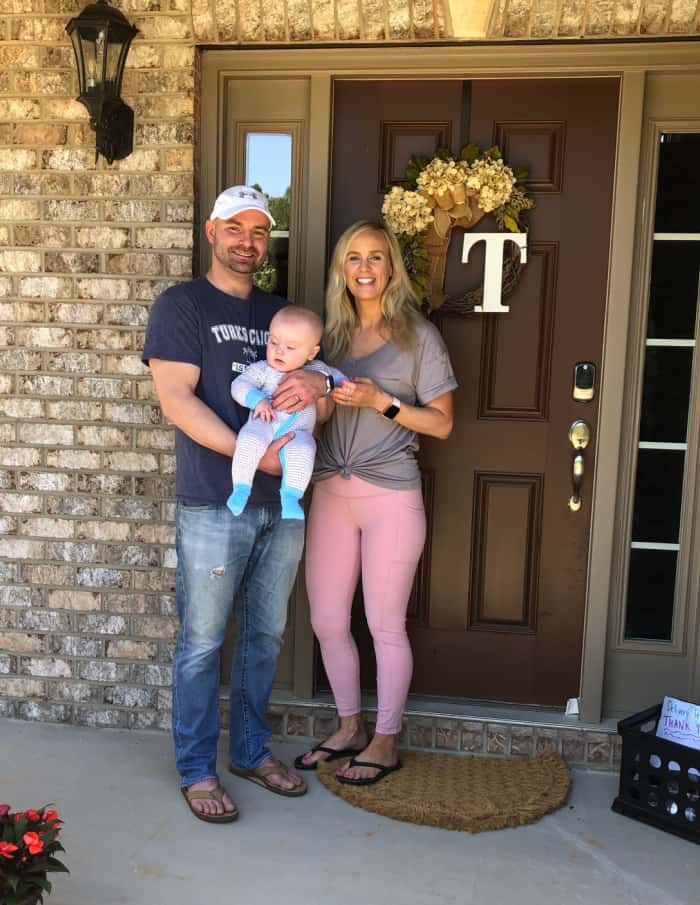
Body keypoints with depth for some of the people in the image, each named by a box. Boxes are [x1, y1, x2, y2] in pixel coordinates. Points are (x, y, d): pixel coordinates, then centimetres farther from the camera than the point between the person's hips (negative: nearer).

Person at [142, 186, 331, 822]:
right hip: (214, 505, -5)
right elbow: (177, 399, -12)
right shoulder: (182, 305, -2)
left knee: (265, 635, 15)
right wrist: (253, 454, -19)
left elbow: (325, 368, 14)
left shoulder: (281, 311, 15)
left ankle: (252, 751, 33)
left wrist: (319, 380, -12)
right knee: (202, 642, 5)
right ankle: (197, 770, 23)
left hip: (282, 503, 6)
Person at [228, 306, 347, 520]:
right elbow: (239, 385, 0)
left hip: (297, 431, 1)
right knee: (249, 441, -34)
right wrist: (258, 400, -18)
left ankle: (291, 496, -27)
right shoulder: (261, 369, 9)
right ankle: (241, 488, -23)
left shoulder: (316, 370, 17)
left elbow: (335, 376, 32)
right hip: (264, 424, -1)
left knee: (302, 450, -34)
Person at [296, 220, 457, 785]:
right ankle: (350, 728, 31)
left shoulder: (418, 335, -3)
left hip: (390, 495, -5)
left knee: (385, 626, 5)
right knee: (327, 621, 10)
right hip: (330, 489, 5)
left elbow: (442, 423, -4)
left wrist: (382, 400, -16)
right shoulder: (331, 334, 11)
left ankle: (386, 742, 24)